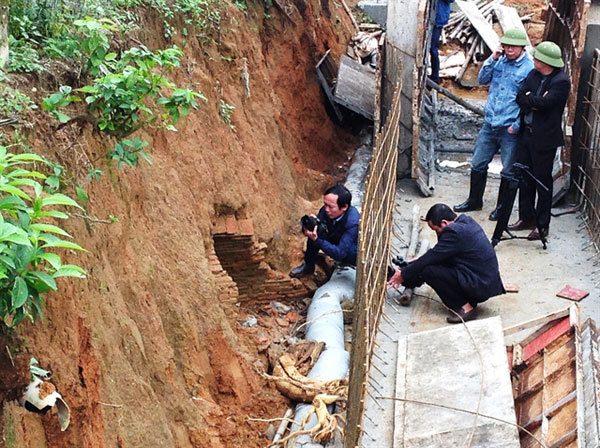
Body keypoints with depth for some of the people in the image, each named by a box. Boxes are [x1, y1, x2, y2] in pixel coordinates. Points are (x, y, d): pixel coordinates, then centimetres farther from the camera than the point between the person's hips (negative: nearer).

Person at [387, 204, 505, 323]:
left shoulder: (454, 232, -20)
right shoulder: (465, 220, 9)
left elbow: (430, 258, -13)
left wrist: (403, 275, -3)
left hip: (481, 286, -10)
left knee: (428, 270, -14)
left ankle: (465, 307, -7)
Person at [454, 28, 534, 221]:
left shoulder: (529, 68, -12)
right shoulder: (500, 60, 4)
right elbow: (483, 79, 7)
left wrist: (517, 125, -16)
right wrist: (492, 59, -6)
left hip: (510, 128, -5)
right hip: (490, 123, 5)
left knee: (508, 171, 8)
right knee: (478, 163, 14)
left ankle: (502, 207, 24)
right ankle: (474, 200, 32)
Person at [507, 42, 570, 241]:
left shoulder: (561, 81, -16)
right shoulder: (534, 75, 6)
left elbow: (543, 103, -25)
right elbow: (520, 97, 1)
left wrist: (528, 98, -10)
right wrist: (536, 101, -14)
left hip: (544, 138, -7)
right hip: (527, 133, 7)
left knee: (543, 181, 3)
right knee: (524, 178, 14)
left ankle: (542, 225, 13)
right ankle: (526, 218, 28)